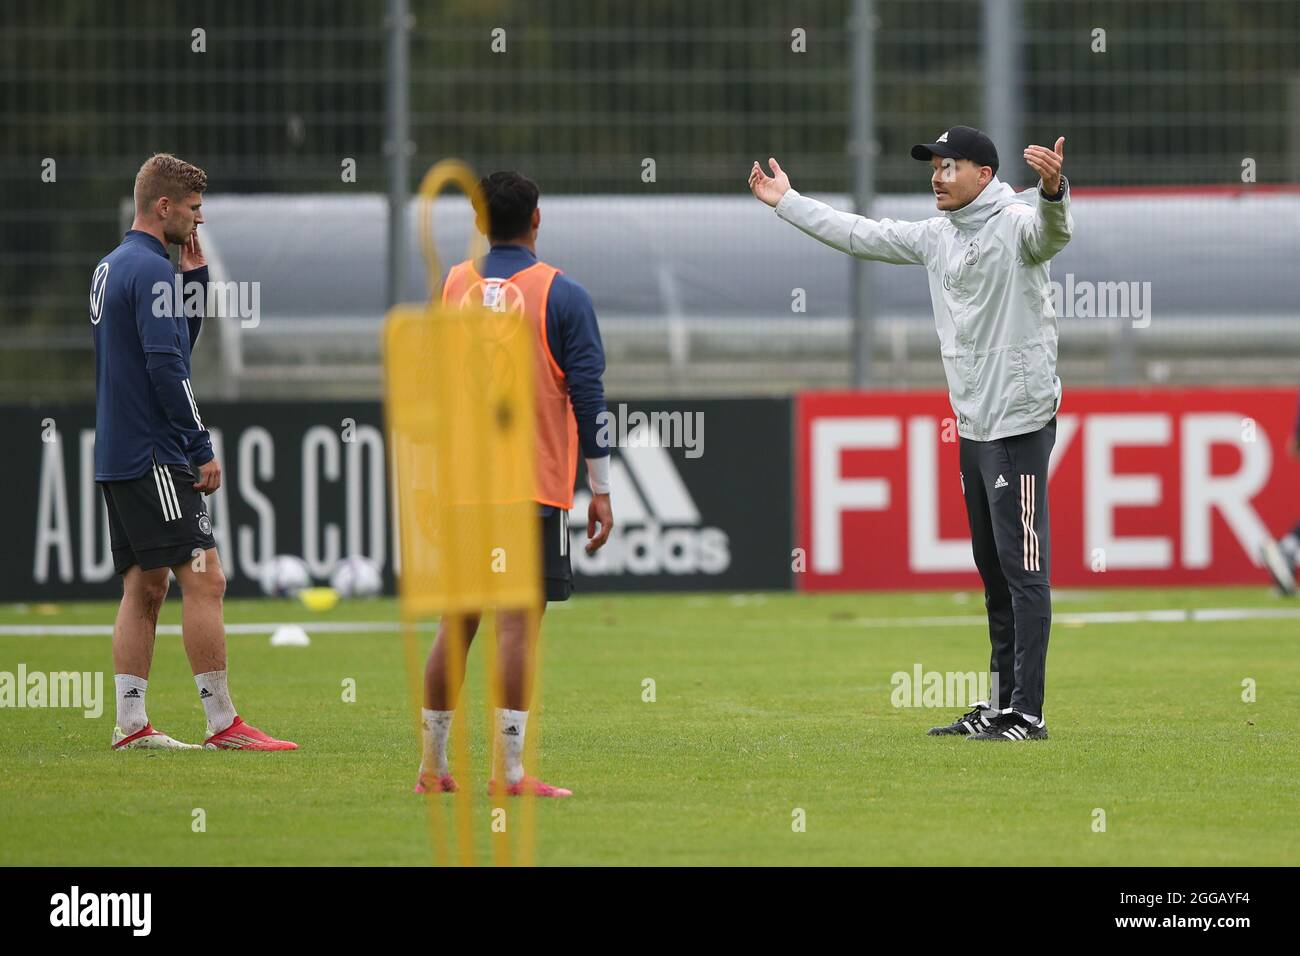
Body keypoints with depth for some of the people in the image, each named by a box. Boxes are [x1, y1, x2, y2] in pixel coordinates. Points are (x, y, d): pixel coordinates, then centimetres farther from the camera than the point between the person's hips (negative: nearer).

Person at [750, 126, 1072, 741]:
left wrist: (1052, 191, -57)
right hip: (971, 428, 9)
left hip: (1020, 425, -9)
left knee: (1023, 569, -9)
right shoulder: (936, 238, 14)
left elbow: (1053, 231, -35)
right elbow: (860, 236, 26)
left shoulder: (1014, 225, -13)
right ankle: (1000, 705, 19)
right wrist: (787, 203, 30)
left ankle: (1027, 714, -9)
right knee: (993, 572, 13)